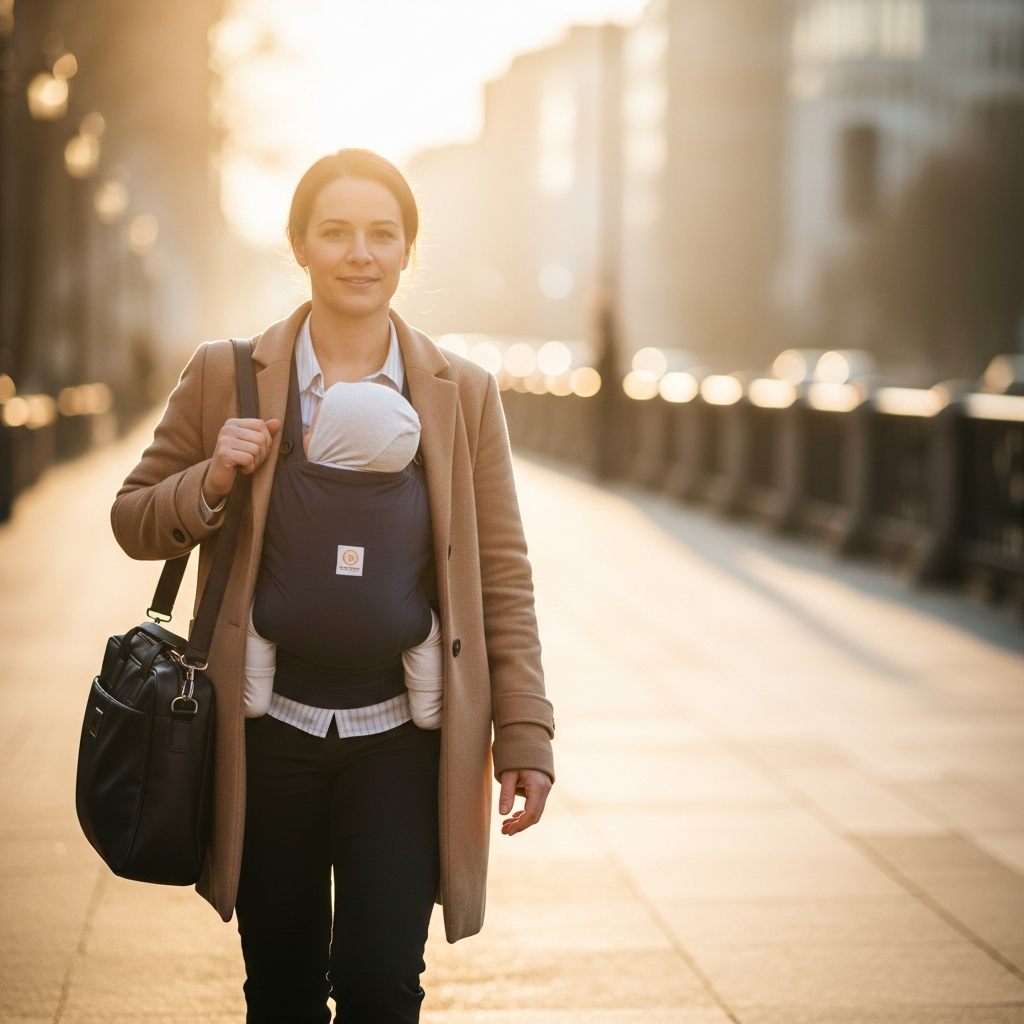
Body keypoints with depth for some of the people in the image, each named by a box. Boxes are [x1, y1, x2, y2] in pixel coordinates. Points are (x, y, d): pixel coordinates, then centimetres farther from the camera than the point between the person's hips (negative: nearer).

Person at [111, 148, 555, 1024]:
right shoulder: (225, 378, 0)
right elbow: (134, 522, 8)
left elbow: (503, 578, 3)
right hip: (267, 737, 1)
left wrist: (524, 735, -2)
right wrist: (213, 483, -13)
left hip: (403, 743, -1)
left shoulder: (464, 394, 1)